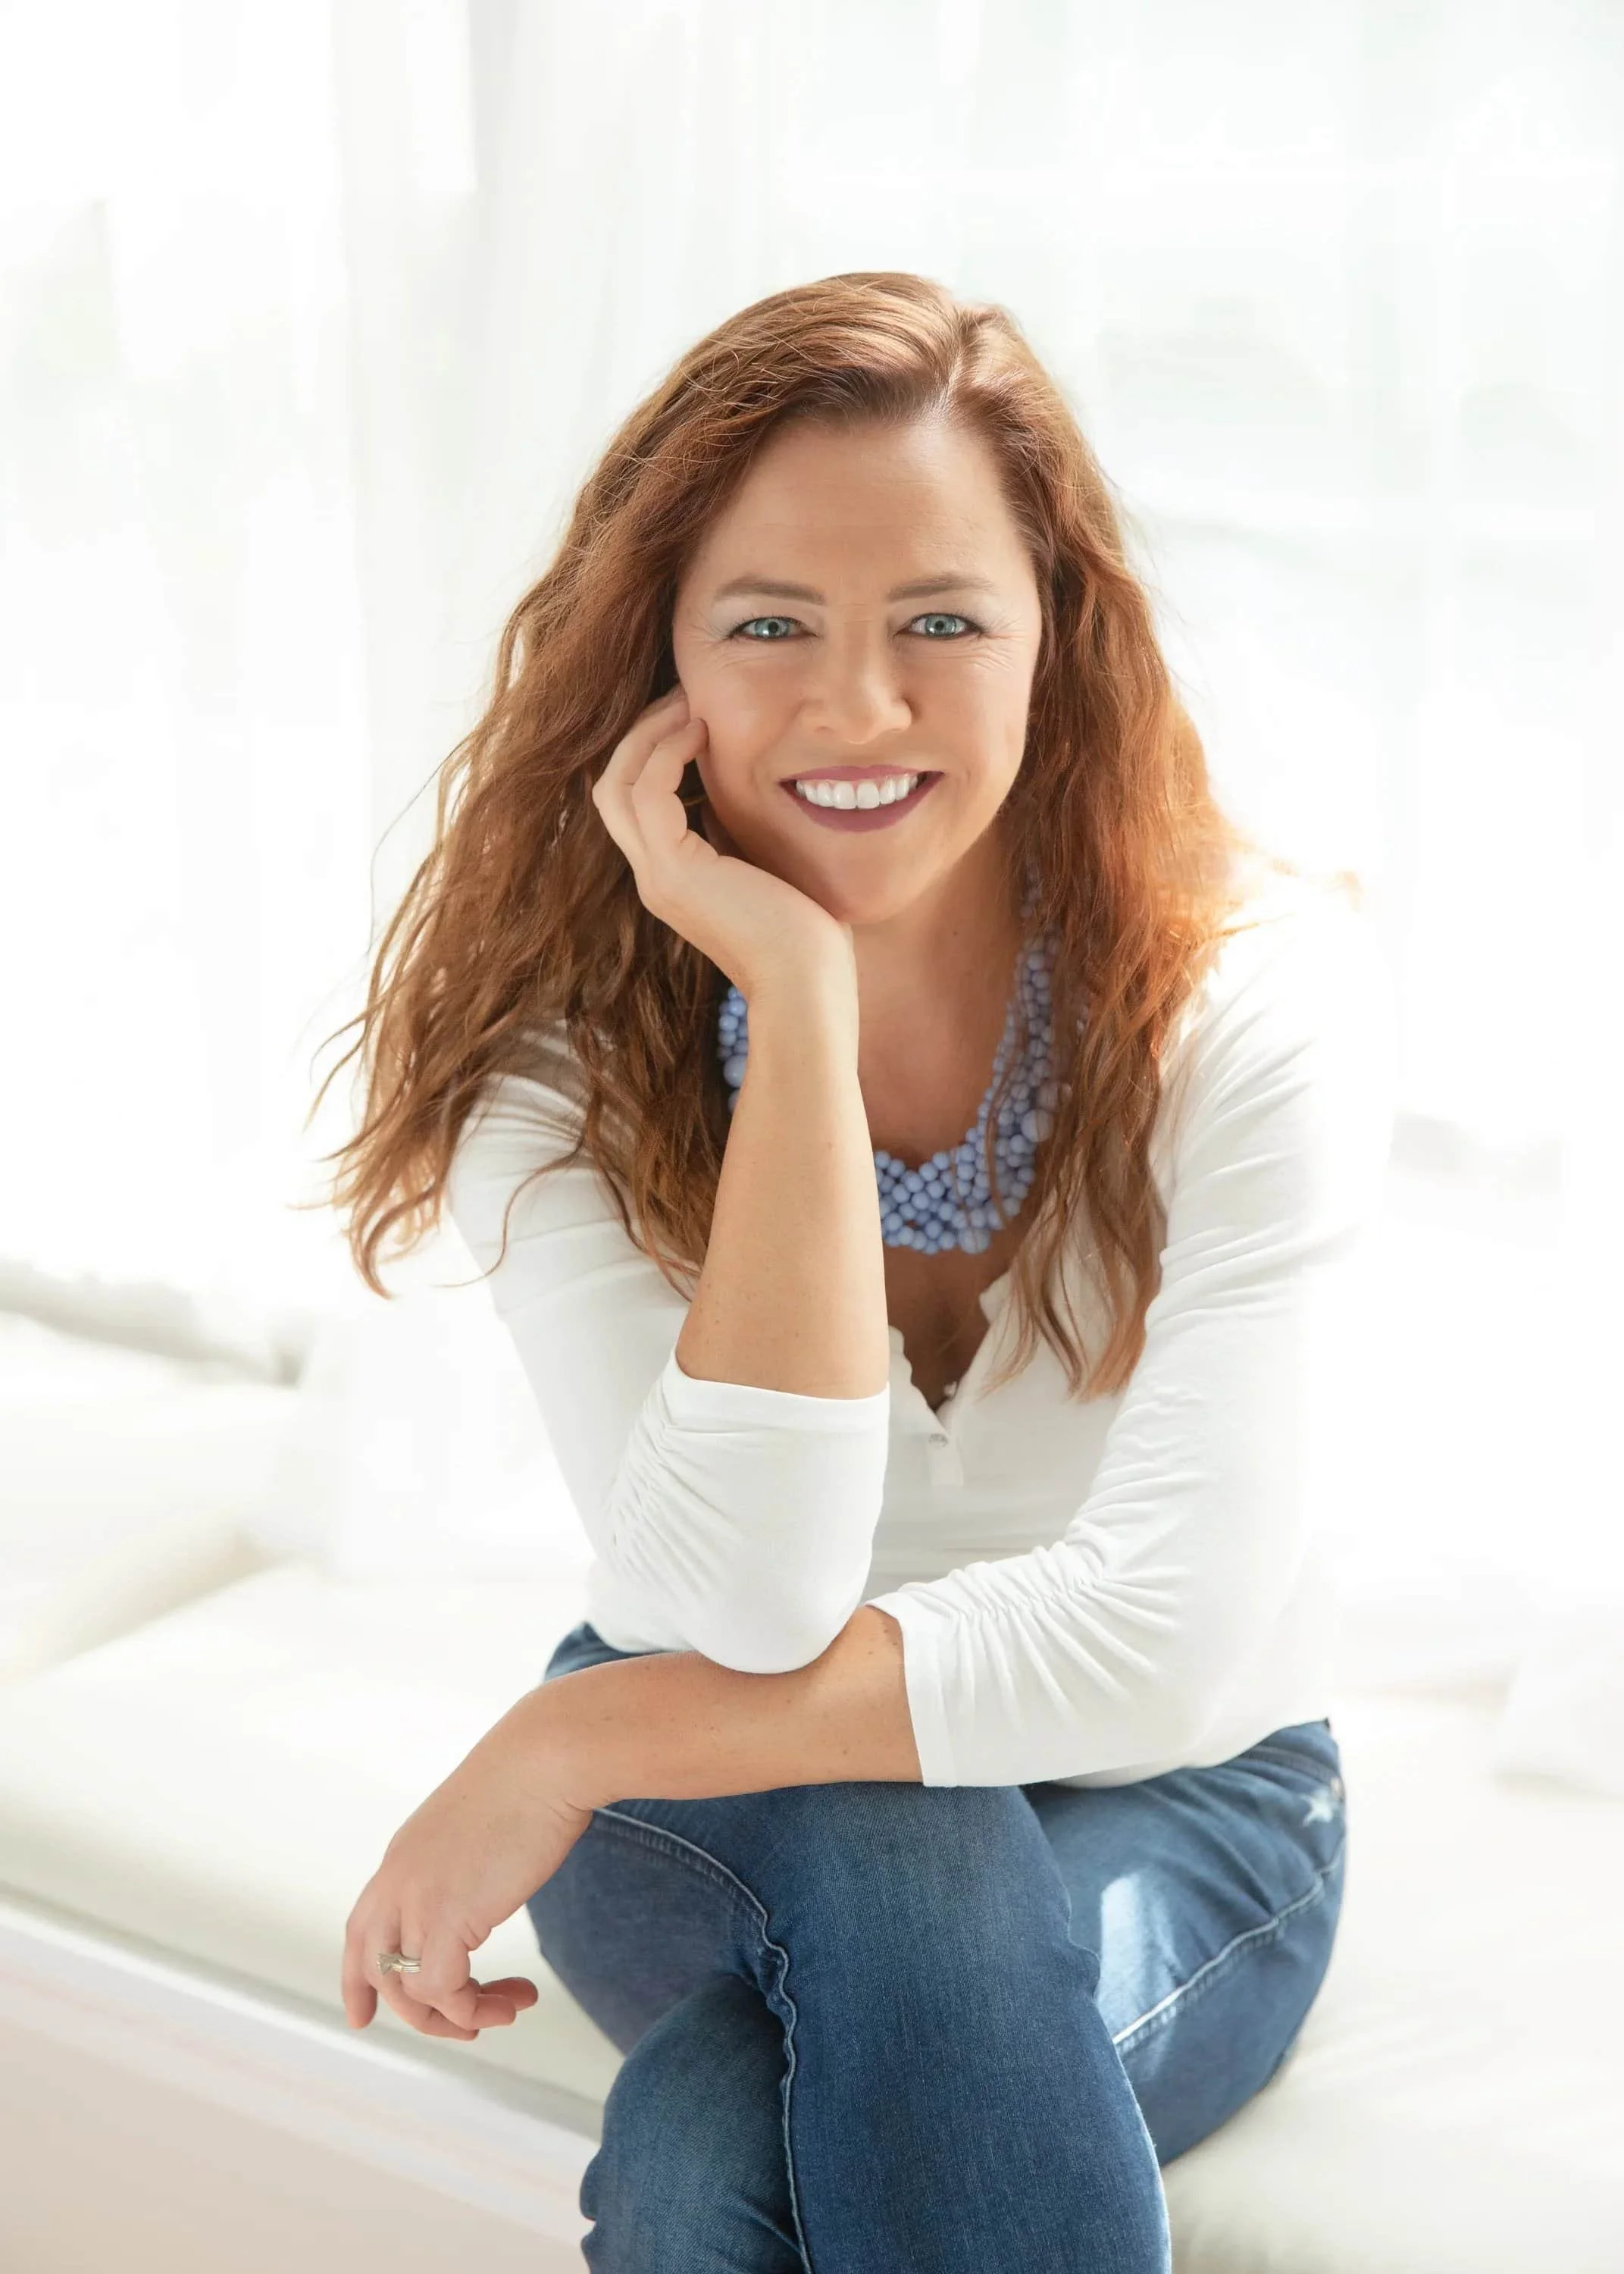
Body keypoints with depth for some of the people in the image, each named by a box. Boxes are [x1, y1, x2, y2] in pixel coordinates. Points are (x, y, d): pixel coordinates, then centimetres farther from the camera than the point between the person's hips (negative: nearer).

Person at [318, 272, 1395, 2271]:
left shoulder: (1256, 995, -20)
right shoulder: (561, 1023, -16)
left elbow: (1165, 1640, -26)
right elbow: (749, 1604, -29)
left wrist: (572, 1744, -24)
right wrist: (798, 1002, -32)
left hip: (1164, 1811, -1)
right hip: (714, 1824, 2)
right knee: (900, 1849, -34)